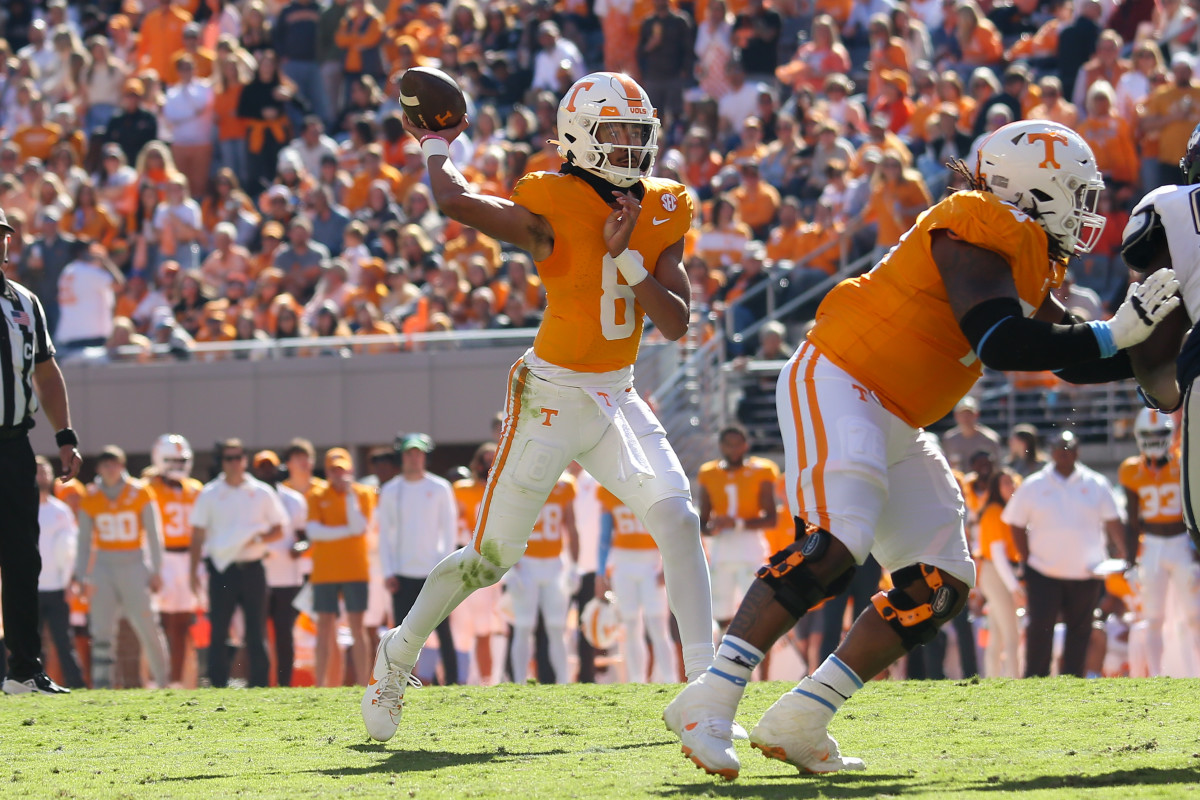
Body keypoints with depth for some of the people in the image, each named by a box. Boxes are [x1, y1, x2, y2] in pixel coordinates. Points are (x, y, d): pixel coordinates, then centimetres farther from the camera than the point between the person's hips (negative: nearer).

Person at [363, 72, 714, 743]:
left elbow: (676, 324, -3)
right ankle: (402, 650, 29)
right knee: (492, 555, 3)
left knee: (677, 516, -17)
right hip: (553, 400, -4)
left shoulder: (663, 214, 2)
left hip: (618, 398, 4)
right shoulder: (554, 206, -16)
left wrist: (627, 256, -16)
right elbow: (455, 200, -27)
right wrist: (437, 146, -7)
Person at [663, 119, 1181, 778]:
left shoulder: (1028, 261, 15)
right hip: (838, 384, -10)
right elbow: (1001, 343, -26)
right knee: (835, 545, -28)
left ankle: (796, 723, 2)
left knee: (942, 586, 3)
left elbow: (1072, 361, 21)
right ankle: (709, 701, -27)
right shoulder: (980, 235, -16)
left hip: (895, 426, 10)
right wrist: (1115, 333, -22)